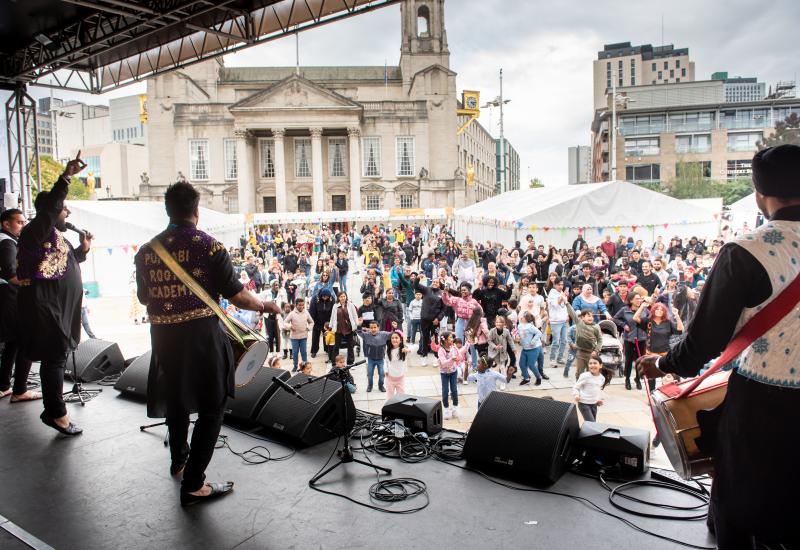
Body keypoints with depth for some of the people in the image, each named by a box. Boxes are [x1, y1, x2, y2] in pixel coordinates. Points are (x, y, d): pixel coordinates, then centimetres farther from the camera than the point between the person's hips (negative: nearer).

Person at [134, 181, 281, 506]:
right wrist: (265, 306, 6)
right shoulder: (208, 246, -12)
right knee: (211, 407, 6)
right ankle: (193, 484, 7)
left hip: (162, 336, 6)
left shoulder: (146, 250, 4)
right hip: (201, 334, -6)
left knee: (175, 397, 25)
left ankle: (179, 459, 46)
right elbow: (236, 295, -12)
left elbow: (144, 298, 16)